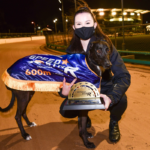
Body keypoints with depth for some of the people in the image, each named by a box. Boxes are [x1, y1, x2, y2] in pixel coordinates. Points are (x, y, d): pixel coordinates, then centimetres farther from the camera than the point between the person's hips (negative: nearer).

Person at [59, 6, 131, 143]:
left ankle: (114, 123, 5)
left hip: (104, 88, -2)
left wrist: (111, 97, -46)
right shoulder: (72, 50, -12)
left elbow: (123, 76, -27)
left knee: (120, 100, -33)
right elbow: (66, 76, -5)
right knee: (65, 110, -20)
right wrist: (63, 91, -29)